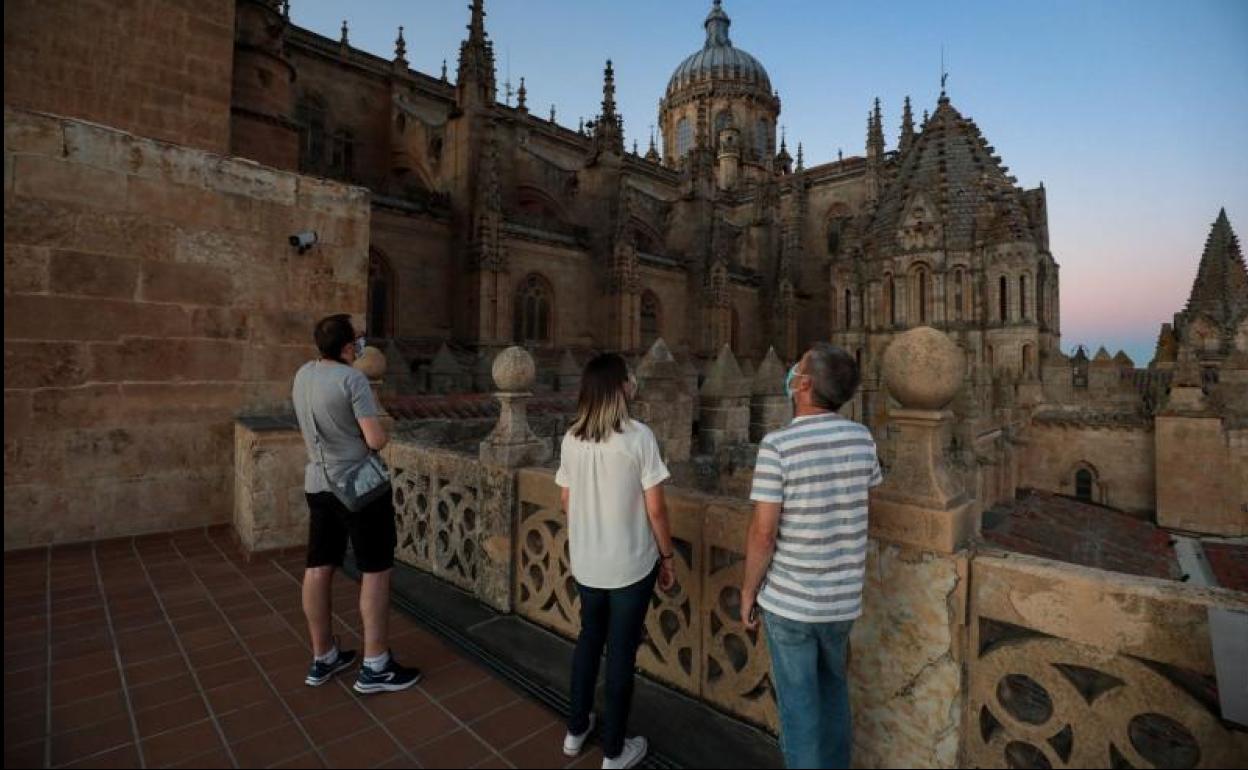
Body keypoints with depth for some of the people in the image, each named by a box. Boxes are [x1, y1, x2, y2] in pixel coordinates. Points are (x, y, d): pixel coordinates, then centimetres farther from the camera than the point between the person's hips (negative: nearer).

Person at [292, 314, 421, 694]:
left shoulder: (303, 374, 5)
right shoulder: (353, 379, -18)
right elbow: (377, 440, -23)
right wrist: (378, 428, 1)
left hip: (317, 483, 8)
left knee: (318, 568, 13)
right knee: (376, 570, 2)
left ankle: (323, 658, 27)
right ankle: (375, 667, 8)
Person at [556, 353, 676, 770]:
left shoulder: (571, 439, -4)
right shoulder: (639, 437, -18)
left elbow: (567, 502, 6)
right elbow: (655, 508, -14)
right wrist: (667, 556, -1)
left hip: (585, 563, 5)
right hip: (632, 564, -4)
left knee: (588, 639, 24)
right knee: (621, 651, 12)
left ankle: (576, 730, 41)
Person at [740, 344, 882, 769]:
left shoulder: (778, 444, -21)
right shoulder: (862, 438, -5)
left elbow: (763, 533, -19)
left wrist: (748, 592, -6)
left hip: (789, 600, -5)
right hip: (843, 598, 5)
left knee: (799, 702, 14)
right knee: (833, 686, 27)